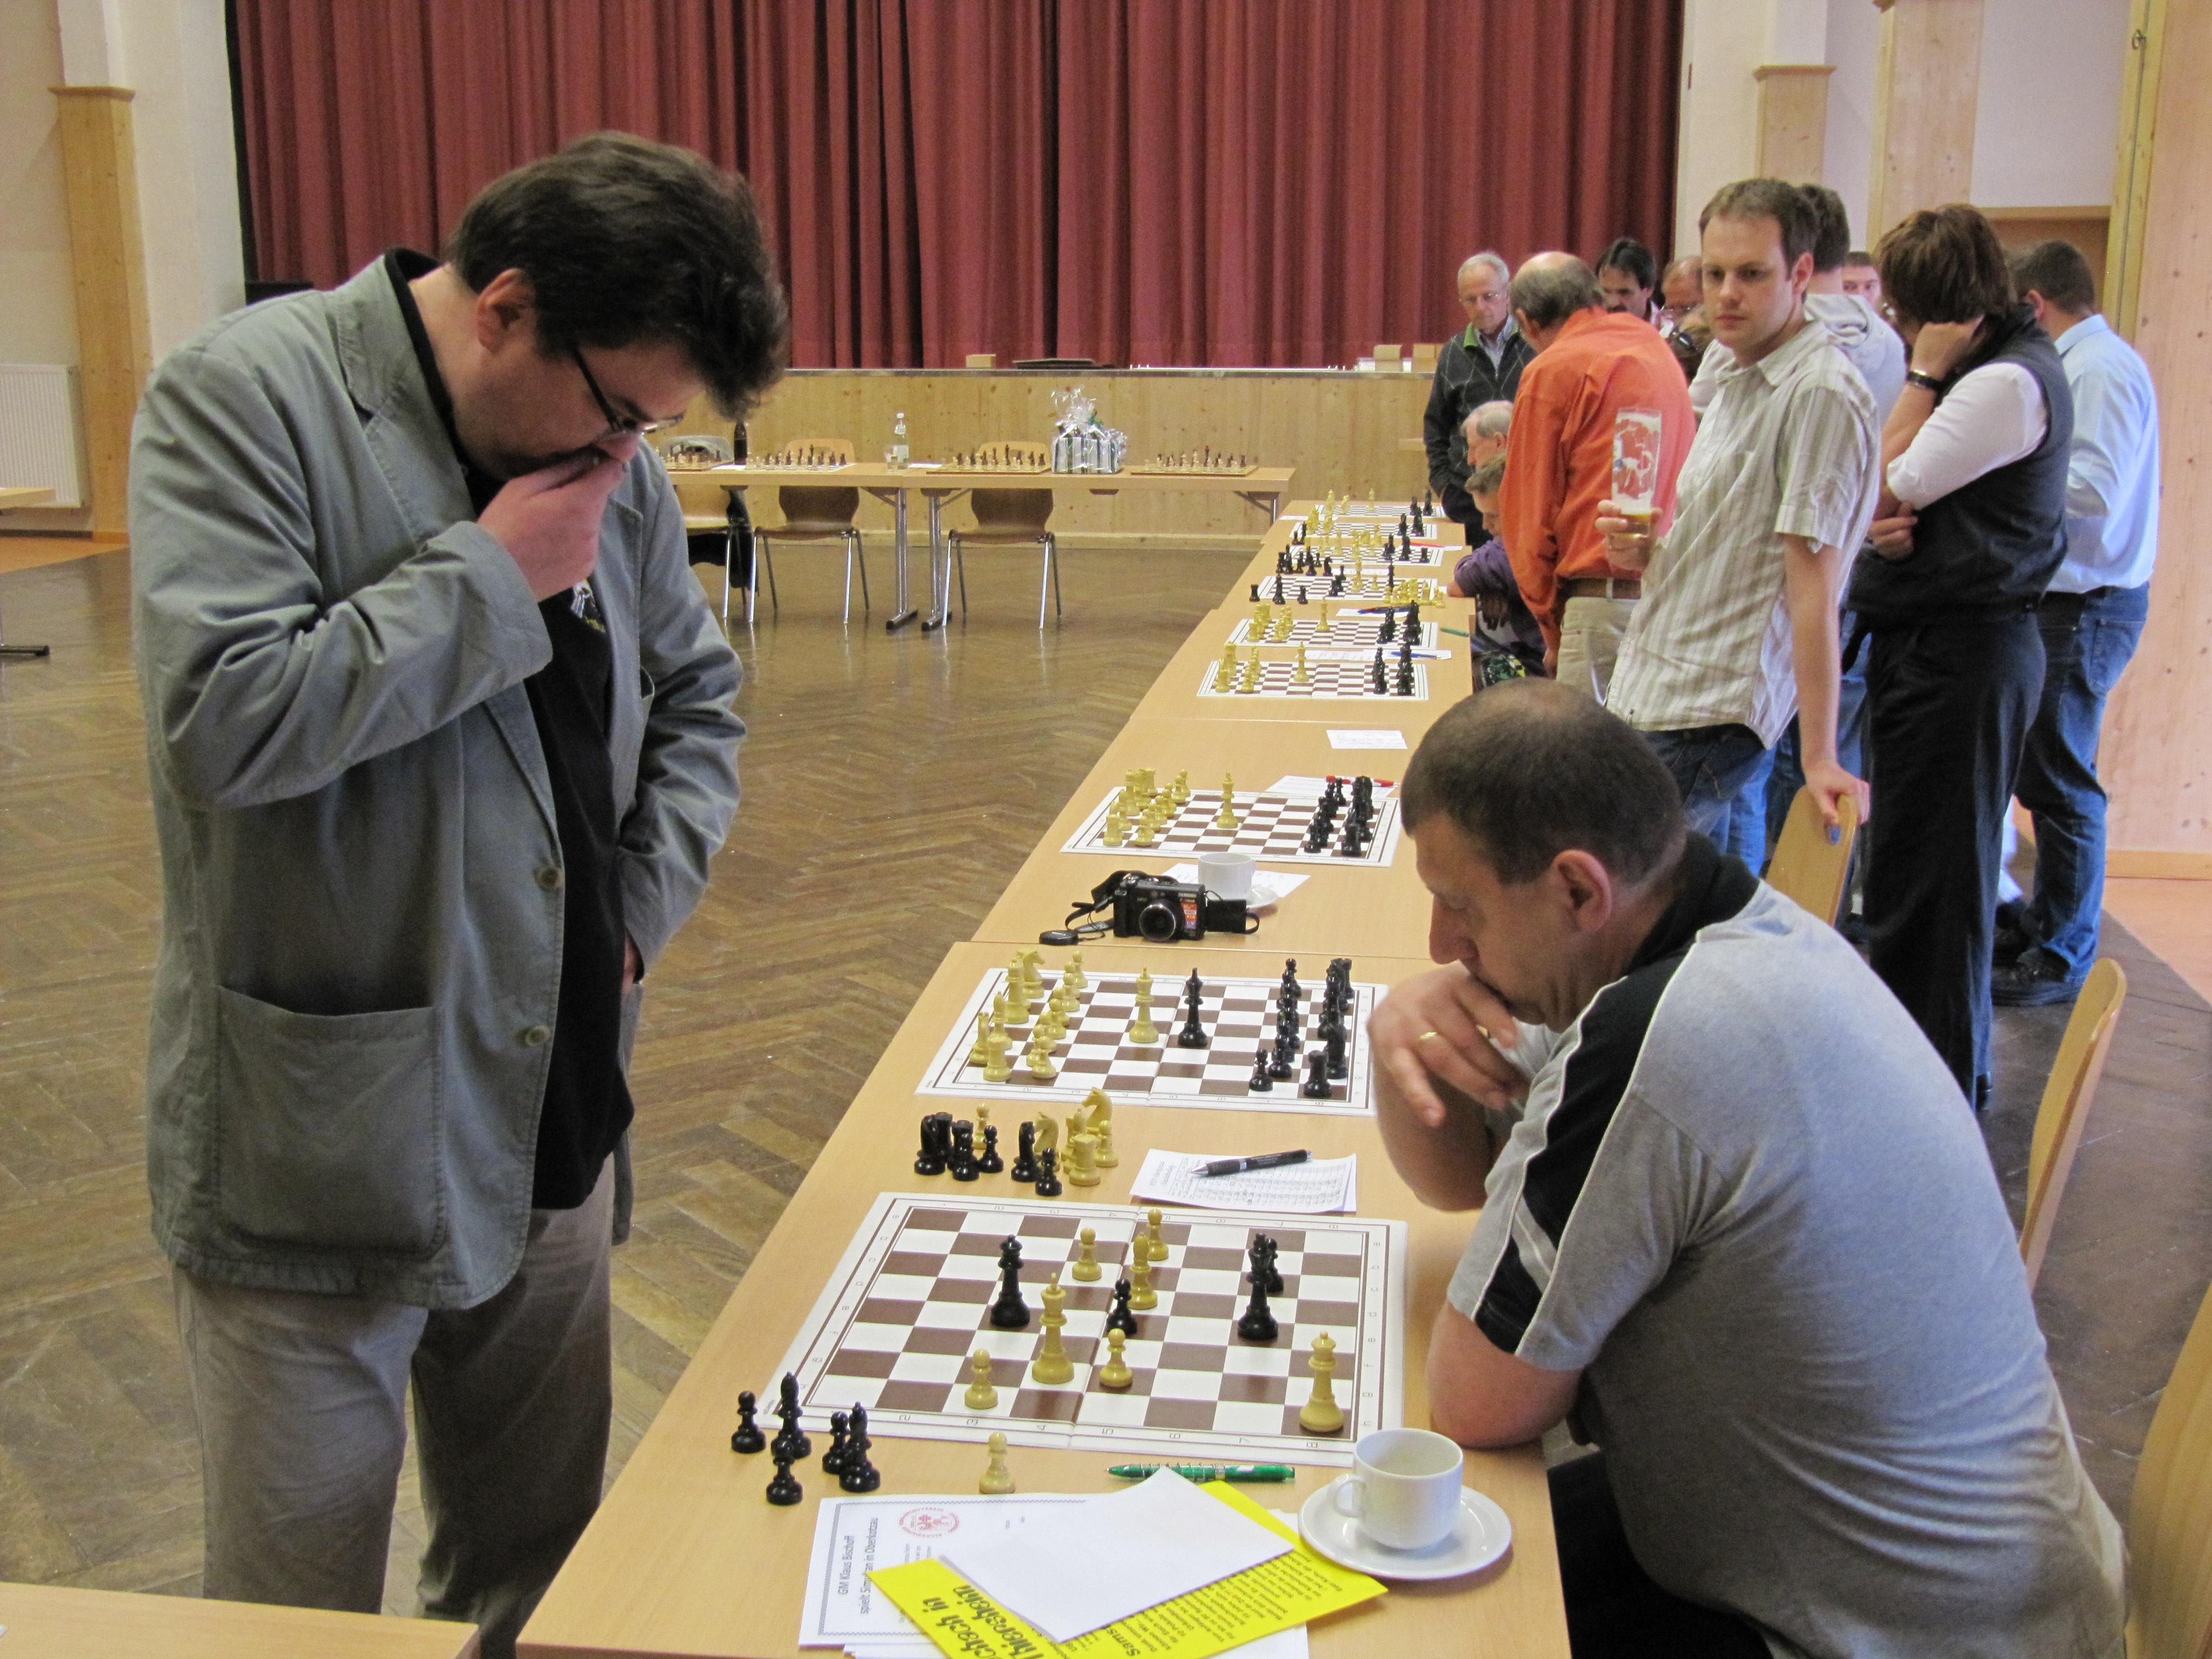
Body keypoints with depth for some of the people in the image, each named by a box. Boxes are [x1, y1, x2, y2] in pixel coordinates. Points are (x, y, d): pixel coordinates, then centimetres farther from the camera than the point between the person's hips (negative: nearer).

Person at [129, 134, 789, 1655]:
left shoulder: (604, 454, 5)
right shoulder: (246, 399, -12)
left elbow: (696, 694, 19)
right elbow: (224, 716, -25)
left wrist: (643, 903, 4)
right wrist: (493, 576, -18)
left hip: (555, 1120, 6)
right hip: (325, 1149, -5)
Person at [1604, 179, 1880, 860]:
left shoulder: (1820, 394, -16)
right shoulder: (1734, 374, 14)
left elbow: (1812, 582, -20)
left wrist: (1818, 755, -21)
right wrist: (1647, 552, 4)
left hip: (1709, 716, -9)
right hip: (1665, 695, 9)